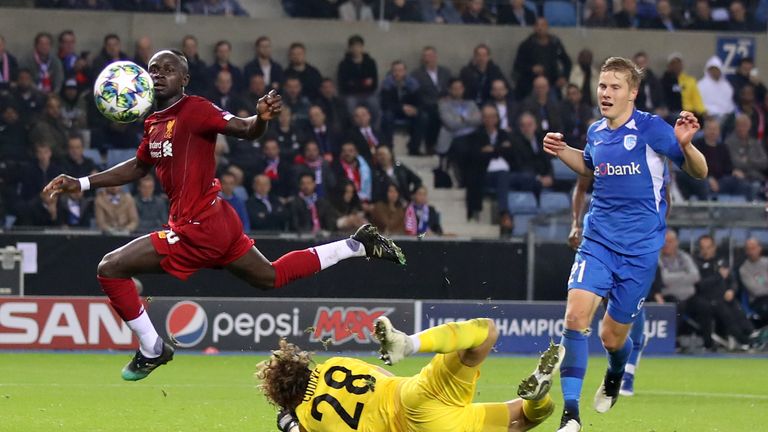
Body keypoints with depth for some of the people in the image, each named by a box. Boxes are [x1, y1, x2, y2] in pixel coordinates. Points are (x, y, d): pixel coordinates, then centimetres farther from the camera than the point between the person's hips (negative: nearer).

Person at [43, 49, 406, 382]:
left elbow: (247, 131, -21)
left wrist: (262, 118, -45)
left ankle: (152, 350, 4)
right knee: (271, 277, 24)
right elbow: (138, 167, 27)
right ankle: (359, 246, 29)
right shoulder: (154, 124, 12)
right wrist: (81, 184, 23)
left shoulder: (194, 109, -13)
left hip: (198, 229, -9)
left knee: (110, 269, -9)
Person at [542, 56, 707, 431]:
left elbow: (699, 172, -8)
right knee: (576, 314, -19)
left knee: (612, 336, 5)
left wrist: (685, 145, -28)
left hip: (639, 249, -3)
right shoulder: (596, 133, 6)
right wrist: (562, 152, 12)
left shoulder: (651, 129, -11)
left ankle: (616, 375, 44)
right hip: (598, 242, 3)